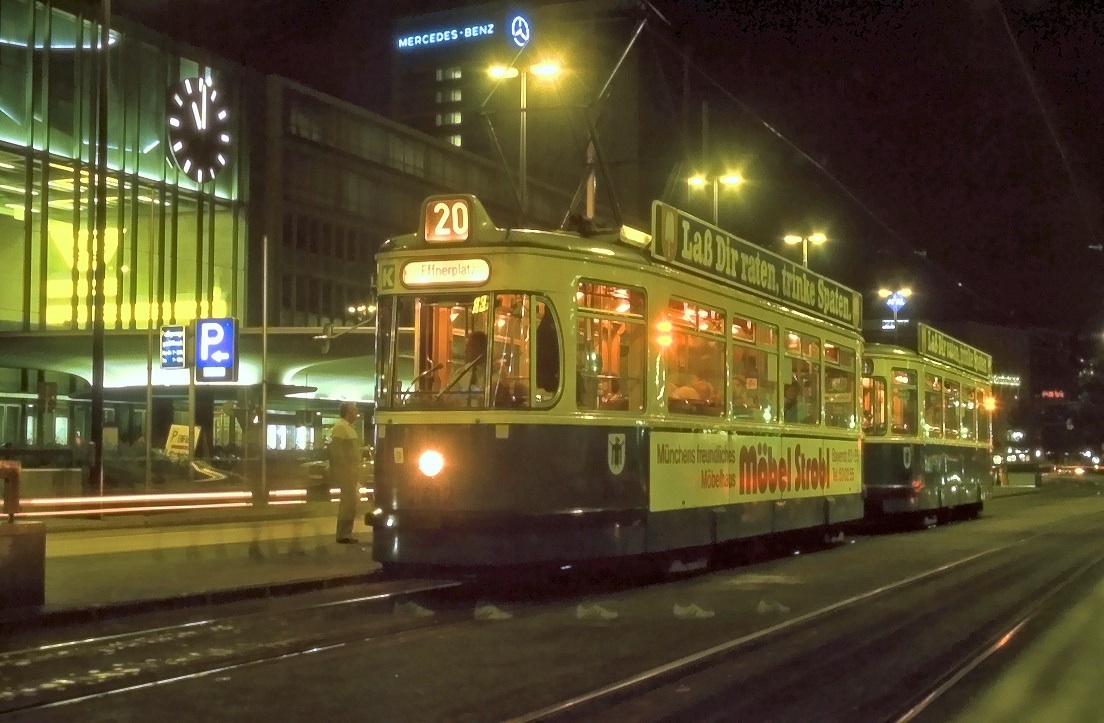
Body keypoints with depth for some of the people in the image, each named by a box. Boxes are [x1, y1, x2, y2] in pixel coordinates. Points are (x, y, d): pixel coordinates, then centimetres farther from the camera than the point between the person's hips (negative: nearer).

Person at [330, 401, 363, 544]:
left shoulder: (349, 427, 17)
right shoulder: (340, 427, -14)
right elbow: (336, 450, -21)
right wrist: (345, 468, -22)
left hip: (351, 470, 10)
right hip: (345, 471, -10)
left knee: (349, 501, 13)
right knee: (348, 501, -10)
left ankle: (345, 533, 19)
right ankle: (343, 534, -8)